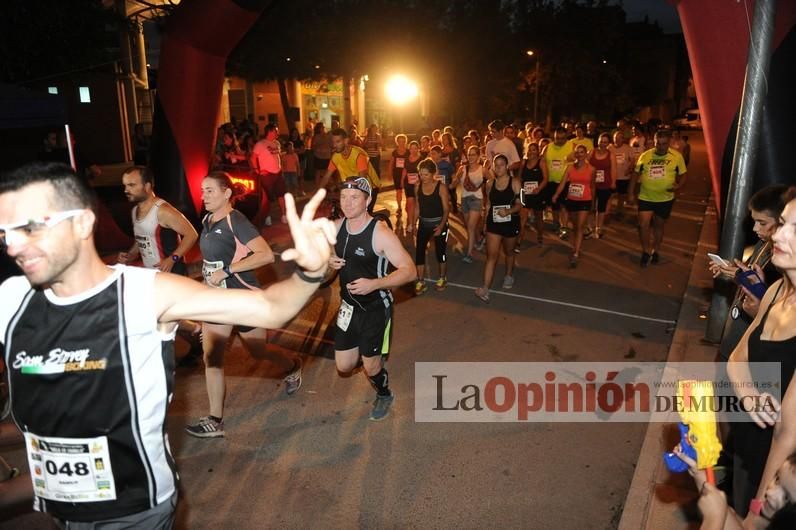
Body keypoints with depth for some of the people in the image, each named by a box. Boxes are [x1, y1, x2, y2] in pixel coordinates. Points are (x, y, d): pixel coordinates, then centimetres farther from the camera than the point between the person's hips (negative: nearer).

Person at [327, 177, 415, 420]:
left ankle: (384, 395, 41)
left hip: (375, 308, -5)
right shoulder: (338, 226, -5)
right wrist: (329, 260, -10)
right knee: (344, 366, 11)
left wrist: (374, 284, -35)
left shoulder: (381, 233, -24)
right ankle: (367, 351, 45)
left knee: (370, 366, 8)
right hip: (349, 306, 6)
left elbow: (409, 270, -23)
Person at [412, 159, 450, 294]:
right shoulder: (418, 186, -3)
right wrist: (413, 223, 3)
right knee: (419, 251, 1)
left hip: (439, 223, -4)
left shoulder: (441, 187, -16)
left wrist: (441, 226, -21)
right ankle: (420, 281, 13)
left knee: (440, 251, 11)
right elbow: (418, 207, 6)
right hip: (423, 223, 4)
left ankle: (442, 278, 32)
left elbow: (446, 209, -12)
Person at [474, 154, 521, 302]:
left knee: (509, 252, 21)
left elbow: (519, 204, -10)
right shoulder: (490, 183, 2)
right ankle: (485, 289, -13)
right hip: (494, 224, 1)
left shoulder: (515, 182, -8)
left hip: (511, 223, -1)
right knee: (491, 255, -7)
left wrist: (508, 211, -29)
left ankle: (509, 276, 47)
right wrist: (486, 221, 12)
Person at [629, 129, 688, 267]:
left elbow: (683, 175, 1)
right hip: (645, 197, 0)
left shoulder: (677, 156, -7)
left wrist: (678, 185, -21)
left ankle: (656, 251, 35)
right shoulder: (645, 156, -5)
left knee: (659, 226, 15)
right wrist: (631, 192, 2)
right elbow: (636, 174, 5)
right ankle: (646, 251, 13)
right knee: (643, 225, -8)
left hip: (665, 199, 0)